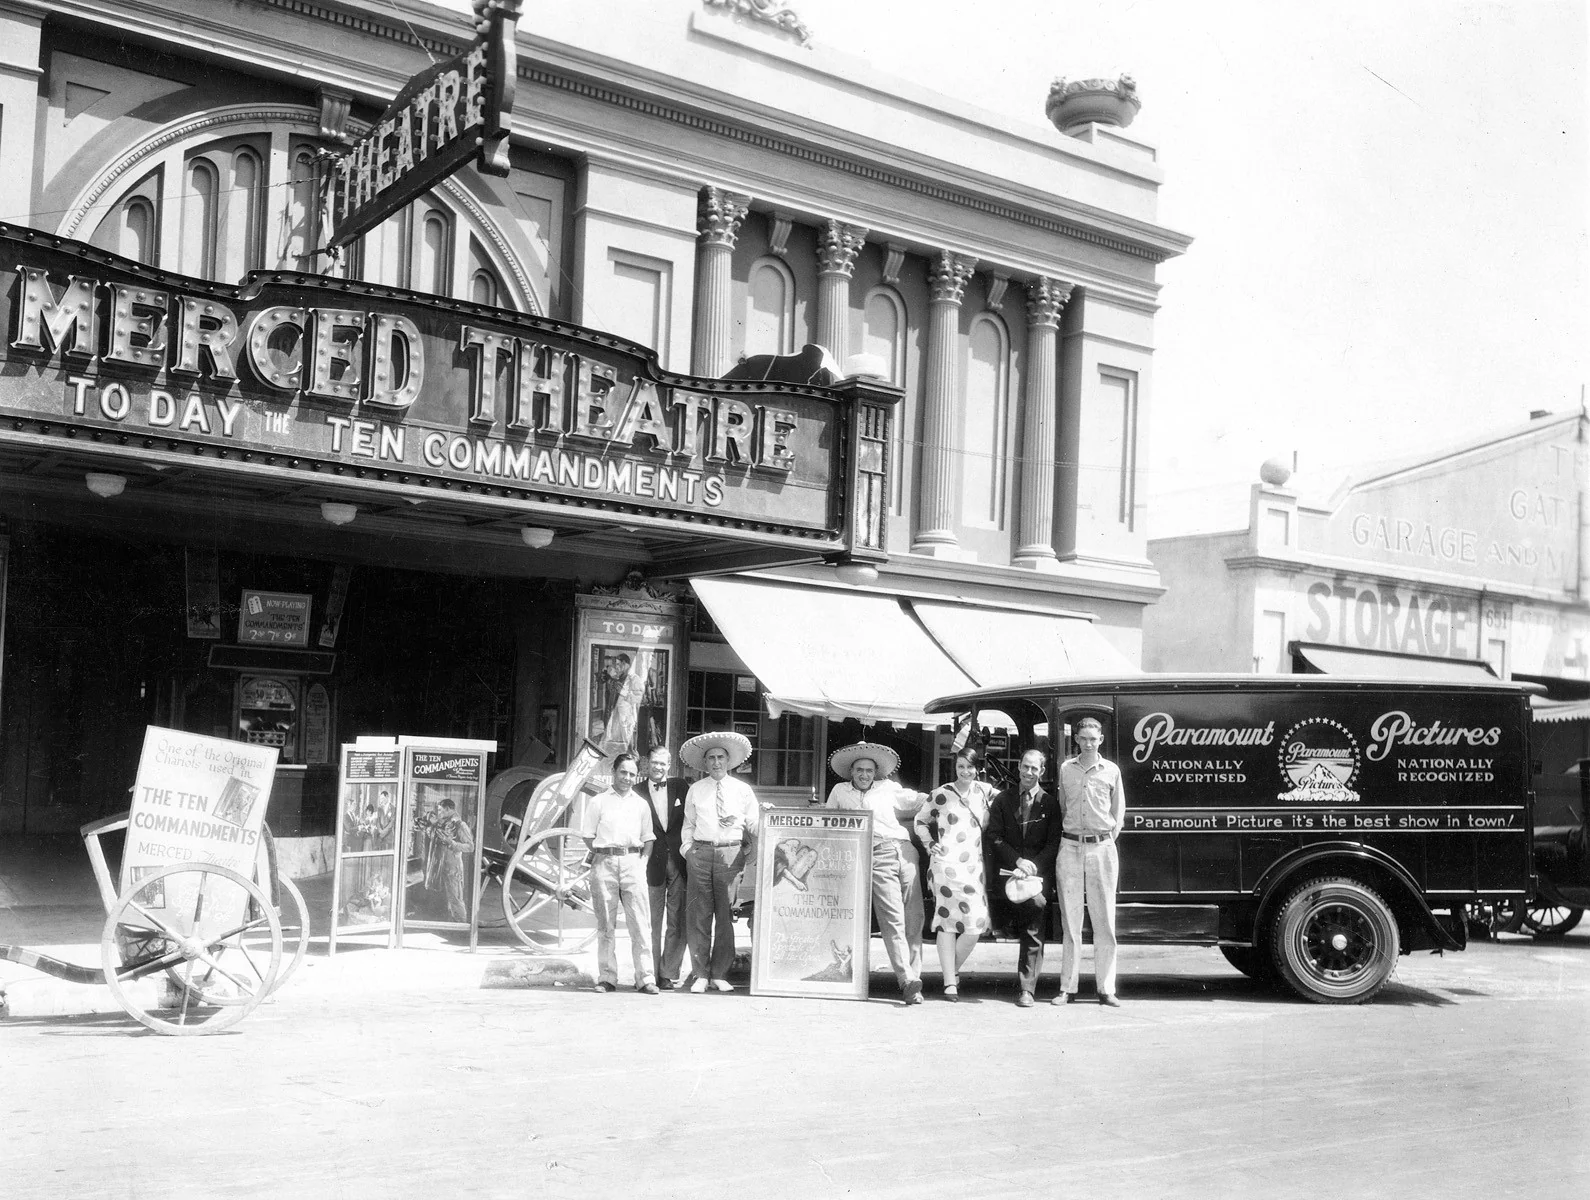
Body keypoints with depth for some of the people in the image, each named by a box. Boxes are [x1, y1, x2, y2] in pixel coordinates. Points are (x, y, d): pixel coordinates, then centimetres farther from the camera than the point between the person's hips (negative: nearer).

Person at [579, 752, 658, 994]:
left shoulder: (641, 804, 14)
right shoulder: (598, 802, 7)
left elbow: (648, 838, 18)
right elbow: (588, 836, 6)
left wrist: (643, 860, 4)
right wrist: (604, 856, -2)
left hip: (633, 862, 1)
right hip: (604, 863, -1)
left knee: (641, 922, -6)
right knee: (605, 924, 2)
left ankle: (645, 977, -5)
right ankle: (607, 977, 7)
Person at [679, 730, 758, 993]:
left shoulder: (743, 790, 9)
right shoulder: (695, 789, 12)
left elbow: (754, 825, 9)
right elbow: (688, 824, 15)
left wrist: (752, 848, -5)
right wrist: (688, 849, 4)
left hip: (732, 853, -1)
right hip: (700, 852, 1)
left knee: (726, 915, 0)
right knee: (698, 915, -1)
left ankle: (720, 974, 9)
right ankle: (700, 975, 5)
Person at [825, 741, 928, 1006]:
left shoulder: (888, 789, 23)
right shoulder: (840, 792, 23)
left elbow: (921, 801, 22)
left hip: (905, 850, 2)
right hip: (876, 856, -2)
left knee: (913, 920, -4)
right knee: (893, 920, -14)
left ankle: (913, 976, -1)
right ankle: (909, 982, -19)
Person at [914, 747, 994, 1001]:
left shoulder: (984, 791, 10)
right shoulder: (941, 794, 2)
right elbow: (920, 820, 14)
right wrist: (930, 844, 0)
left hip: (974, 864, 4)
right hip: (947, 863, -4)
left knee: (977, 923, -4)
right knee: (947, 921, -6)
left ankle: (953, 970, 17)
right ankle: (950, 982, -3)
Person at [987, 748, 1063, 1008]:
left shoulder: (1050, 804, 6)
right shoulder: (1002, 800, 9)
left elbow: (1053, 843, 1)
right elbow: (994, 836, 3)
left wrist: (1033, 867, -14)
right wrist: (1017, 861, -11)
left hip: (1040, 870, -1)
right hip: (1010, 870, 1)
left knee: (1033, 926, -15)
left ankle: (1027, 988, -13)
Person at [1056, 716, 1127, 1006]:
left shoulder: (1111, 771, 5)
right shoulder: (1066, 769, 8)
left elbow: (1118, 812, 13)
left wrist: (1108, 838, 5)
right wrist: (1070, 834, 6)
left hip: (1102, 848, -1)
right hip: (1071, 847, 1)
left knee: (1104, 921, 0)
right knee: (1070, 920, 1)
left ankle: (1106, 989, 5)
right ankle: (1067, 988, 5)